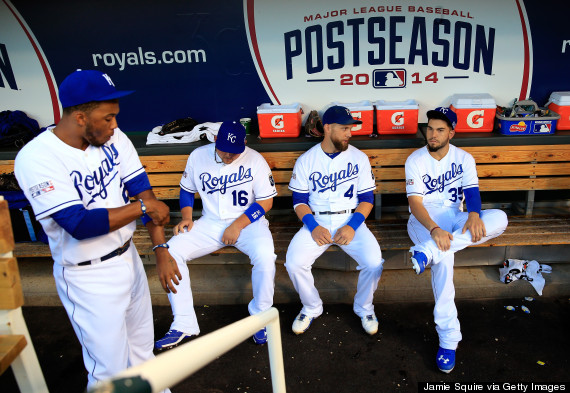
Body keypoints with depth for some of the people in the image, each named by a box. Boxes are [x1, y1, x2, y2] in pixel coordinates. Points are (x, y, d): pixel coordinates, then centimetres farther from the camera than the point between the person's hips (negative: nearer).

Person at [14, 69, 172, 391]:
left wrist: (160, 248, -15)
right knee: (110, 367, 7)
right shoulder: (36, 158, -21)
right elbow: (80, 225, -28)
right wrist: (142, 207, -20)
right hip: (88, 277, -6)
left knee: (143, 345, 23)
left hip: (129, 258, 6)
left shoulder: (113, 138, -4)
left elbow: (143, 191, -7)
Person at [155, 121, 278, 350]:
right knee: (170, 252, -17)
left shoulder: (255, 160, -6)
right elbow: (187, 190, 16)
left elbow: (265, 202, -6)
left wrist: (238, 225, -16)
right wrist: (186, 217, -1)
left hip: (248, 222, -3)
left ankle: (260, 316, -4)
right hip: (210, 223, 3)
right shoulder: (198, 156, 2)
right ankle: (184, 326, -6)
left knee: (265, 256, -33)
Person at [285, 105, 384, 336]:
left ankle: (364, 308, 11)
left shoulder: (359, 158, 1)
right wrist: (313, 227, -15)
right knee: (294, 263, -21)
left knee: (374, 263, -23)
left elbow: (367, 198, 0)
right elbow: (299, 201, 1)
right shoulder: (306, 161, 1)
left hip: (351, 221, 0)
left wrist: (352, 226, -15)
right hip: (316, 222, 0)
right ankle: (311, 308, 10)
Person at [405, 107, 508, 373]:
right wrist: (434, 229, -33)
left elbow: (471, 191, -6)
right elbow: (415, 202, -14)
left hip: (455, 217, 4)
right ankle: (448, 338, -28)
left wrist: (473, 214, -31)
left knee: (499, 218, -27)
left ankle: (428, 252, -41)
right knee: (444, 258, -35)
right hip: (425, 220, -3)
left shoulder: (464, 159, 8)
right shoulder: (415, 160, -4)